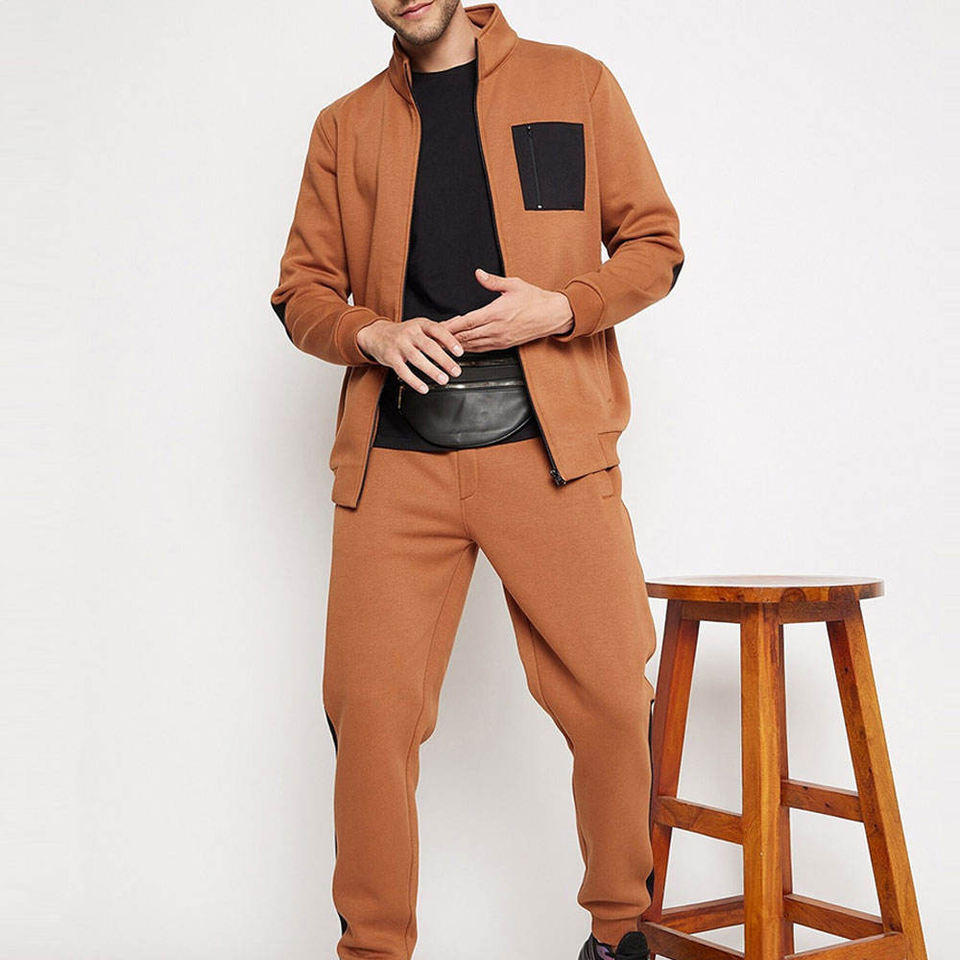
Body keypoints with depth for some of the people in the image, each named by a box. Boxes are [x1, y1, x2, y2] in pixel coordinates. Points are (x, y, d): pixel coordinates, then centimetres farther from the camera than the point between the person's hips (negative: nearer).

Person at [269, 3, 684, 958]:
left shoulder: (575, 83, 12)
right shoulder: (345, 126, 17)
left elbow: (655, 243, 11)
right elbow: (302, 289, 17)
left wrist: (562, 307, -8)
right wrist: (372, 334, -5)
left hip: (548, 444, -1)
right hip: (396, 451, 2)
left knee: (609, 699, -3)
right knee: (368, 708, -4)